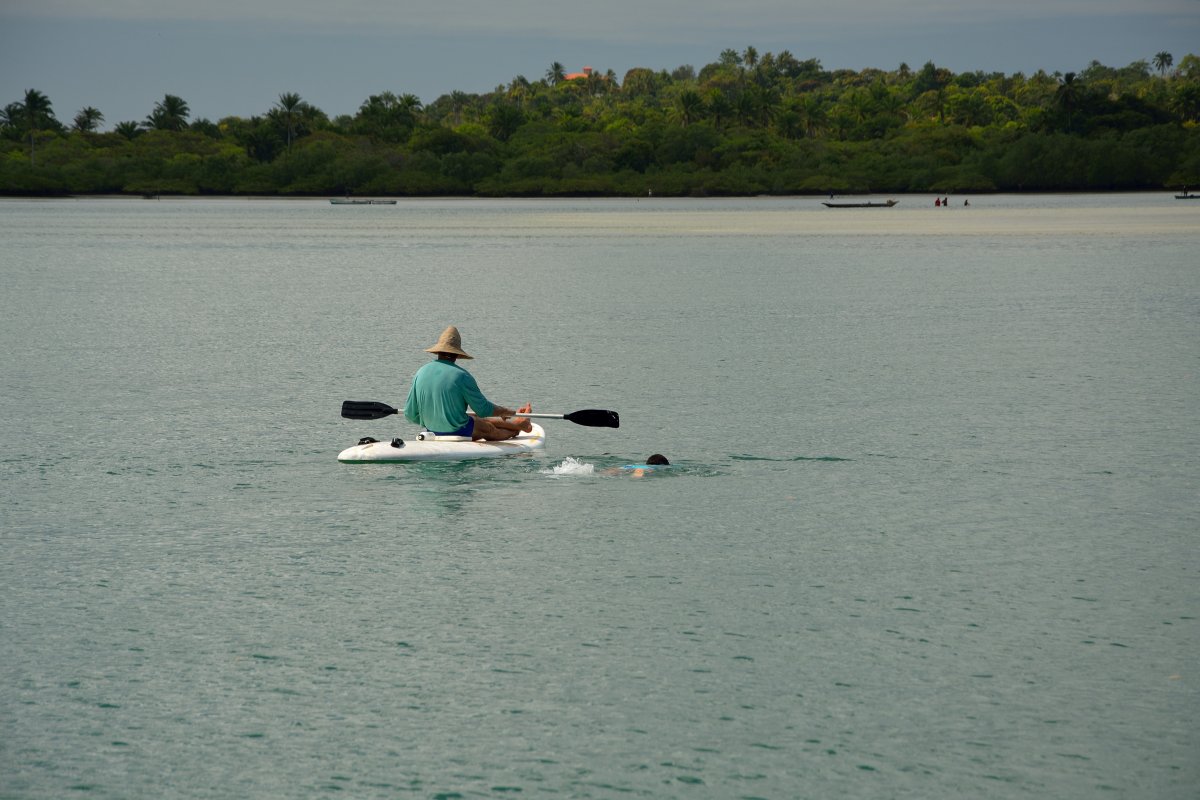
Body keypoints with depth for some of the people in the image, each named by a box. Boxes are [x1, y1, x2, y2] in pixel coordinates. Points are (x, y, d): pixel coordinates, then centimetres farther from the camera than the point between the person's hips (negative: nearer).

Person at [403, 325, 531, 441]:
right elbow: (484, 409, -13)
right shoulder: (461, 376, -21)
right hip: (459, 432, -6)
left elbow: (410, 414, -3)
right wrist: (508, 412, 7)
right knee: (490, 429, 25)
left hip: (433, 431, 6)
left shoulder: (421, 373, -6)